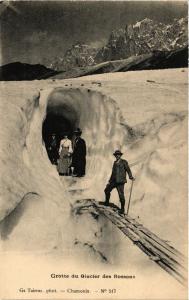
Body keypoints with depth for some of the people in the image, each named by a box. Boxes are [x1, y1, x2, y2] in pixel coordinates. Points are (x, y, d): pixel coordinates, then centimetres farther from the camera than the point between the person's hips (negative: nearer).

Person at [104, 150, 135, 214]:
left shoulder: (124, 162, 0)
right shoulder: (115, 163, 18)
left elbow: (128, 169, -8)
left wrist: (131, 177, -22)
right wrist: (110, 181, 24)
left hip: (120, 181, -6)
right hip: (114, 181, 6)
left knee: (121, 195, -9)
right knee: (107, 190, 10)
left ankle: (122, 209, 1)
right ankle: (107, 202, 32)